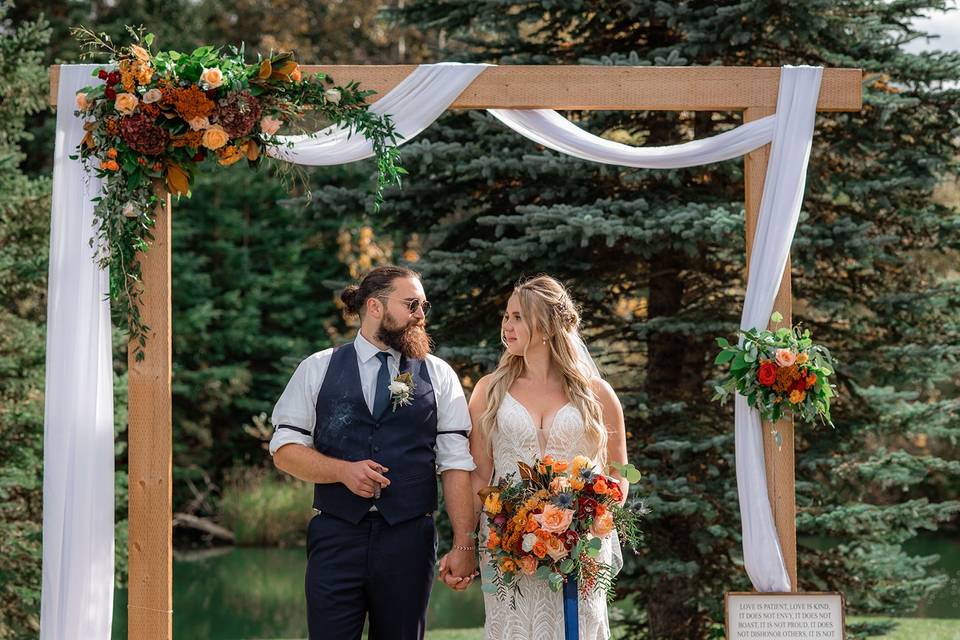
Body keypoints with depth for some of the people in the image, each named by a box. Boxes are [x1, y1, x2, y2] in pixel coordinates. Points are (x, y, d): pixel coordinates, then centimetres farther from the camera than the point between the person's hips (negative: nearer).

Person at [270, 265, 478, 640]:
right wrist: (343, 470, -12)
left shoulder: (439, 376, 8)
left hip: (408, 538, 1)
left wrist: (464, 543, -5)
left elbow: (456, 464, 3)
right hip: (336, 537, -1)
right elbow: (284, 450, 5)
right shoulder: (318, 369, 7)